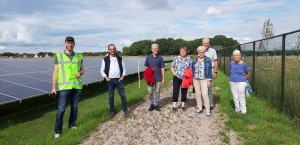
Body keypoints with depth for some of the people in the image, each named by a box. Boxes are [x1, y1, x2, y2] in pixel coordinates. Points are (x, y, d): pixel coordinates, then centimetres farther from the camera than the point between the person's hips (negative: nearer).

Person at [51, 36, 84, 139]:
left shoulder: (79, 56, 8)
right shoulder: (58, 56, 1)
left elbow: (82, 70, 16)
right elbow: (56, 72, 1)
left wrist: (79, 73, -9)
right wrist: (53, 88, -2)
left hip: (77, 86, 3)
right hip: (65, 87, -3)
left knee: (74, 107, 12)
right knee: (61, 109, -4)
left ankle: (71, 124, 30)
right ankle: (58, 131, 6)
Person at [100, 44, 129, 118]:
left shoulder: (120, 59, 8)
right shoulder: (105, 59, 3)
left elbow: (124, 68, 12)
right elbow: (102, 70, 5)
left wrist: (122, 76, -2)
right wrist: (106, 78, -6)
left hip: (119, 80, 1)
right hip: (110, 80, 0)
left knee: (123, 95, 1)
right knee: (111, 96, 6)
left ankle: (125, 110, 12)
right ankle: (112, 111, 18)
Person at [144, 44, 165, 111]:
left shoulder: (160, 58, 3)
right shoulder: (148, 57, 6)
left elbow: (162, 68, 3)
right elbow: (146, 67, 12)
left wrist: (163, 78, -2)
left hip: (158, 78, -1)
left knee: (157, 92, 6)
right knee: (150, 92, 2)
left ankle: (156, 104, 18)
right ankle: (151, 104, 16)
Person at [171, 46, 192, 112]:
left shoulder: (189, 59, 4)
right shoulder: (176, 58, 2)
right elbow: (172, 67, 9)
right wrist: (174, 73, -3)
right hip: (177, 78, -1)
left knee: (184, 92, 9)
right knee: (175, 92, -2)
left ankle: (183, 105, 23)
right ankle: (174, 106, 6)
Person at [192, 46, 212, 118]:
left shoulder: (208, 60, 0)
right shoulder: (194, 60, 9)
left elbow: (209, 71, -2)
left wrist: (209, 80, -7)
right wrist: (192, 80, 9)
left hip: (204, 79, -4)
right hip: (195, 79, 4)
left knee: (205, 94, -11)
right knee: (197, 94, 6)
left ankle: (208, 111, -3)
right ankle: (200, 109, 18)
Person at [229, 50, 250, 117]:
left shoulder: (243, 64, -7)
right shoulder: (231, 63, 2)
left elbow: (248, 73, 5)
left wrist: (243, 80, 7)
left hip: (241, 82, -3)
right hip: (232, 83, 4)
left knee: (241, 96, -6)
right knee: (235, 97, 8)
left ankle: (243, 111, 3)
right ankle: (237, 110, 20)